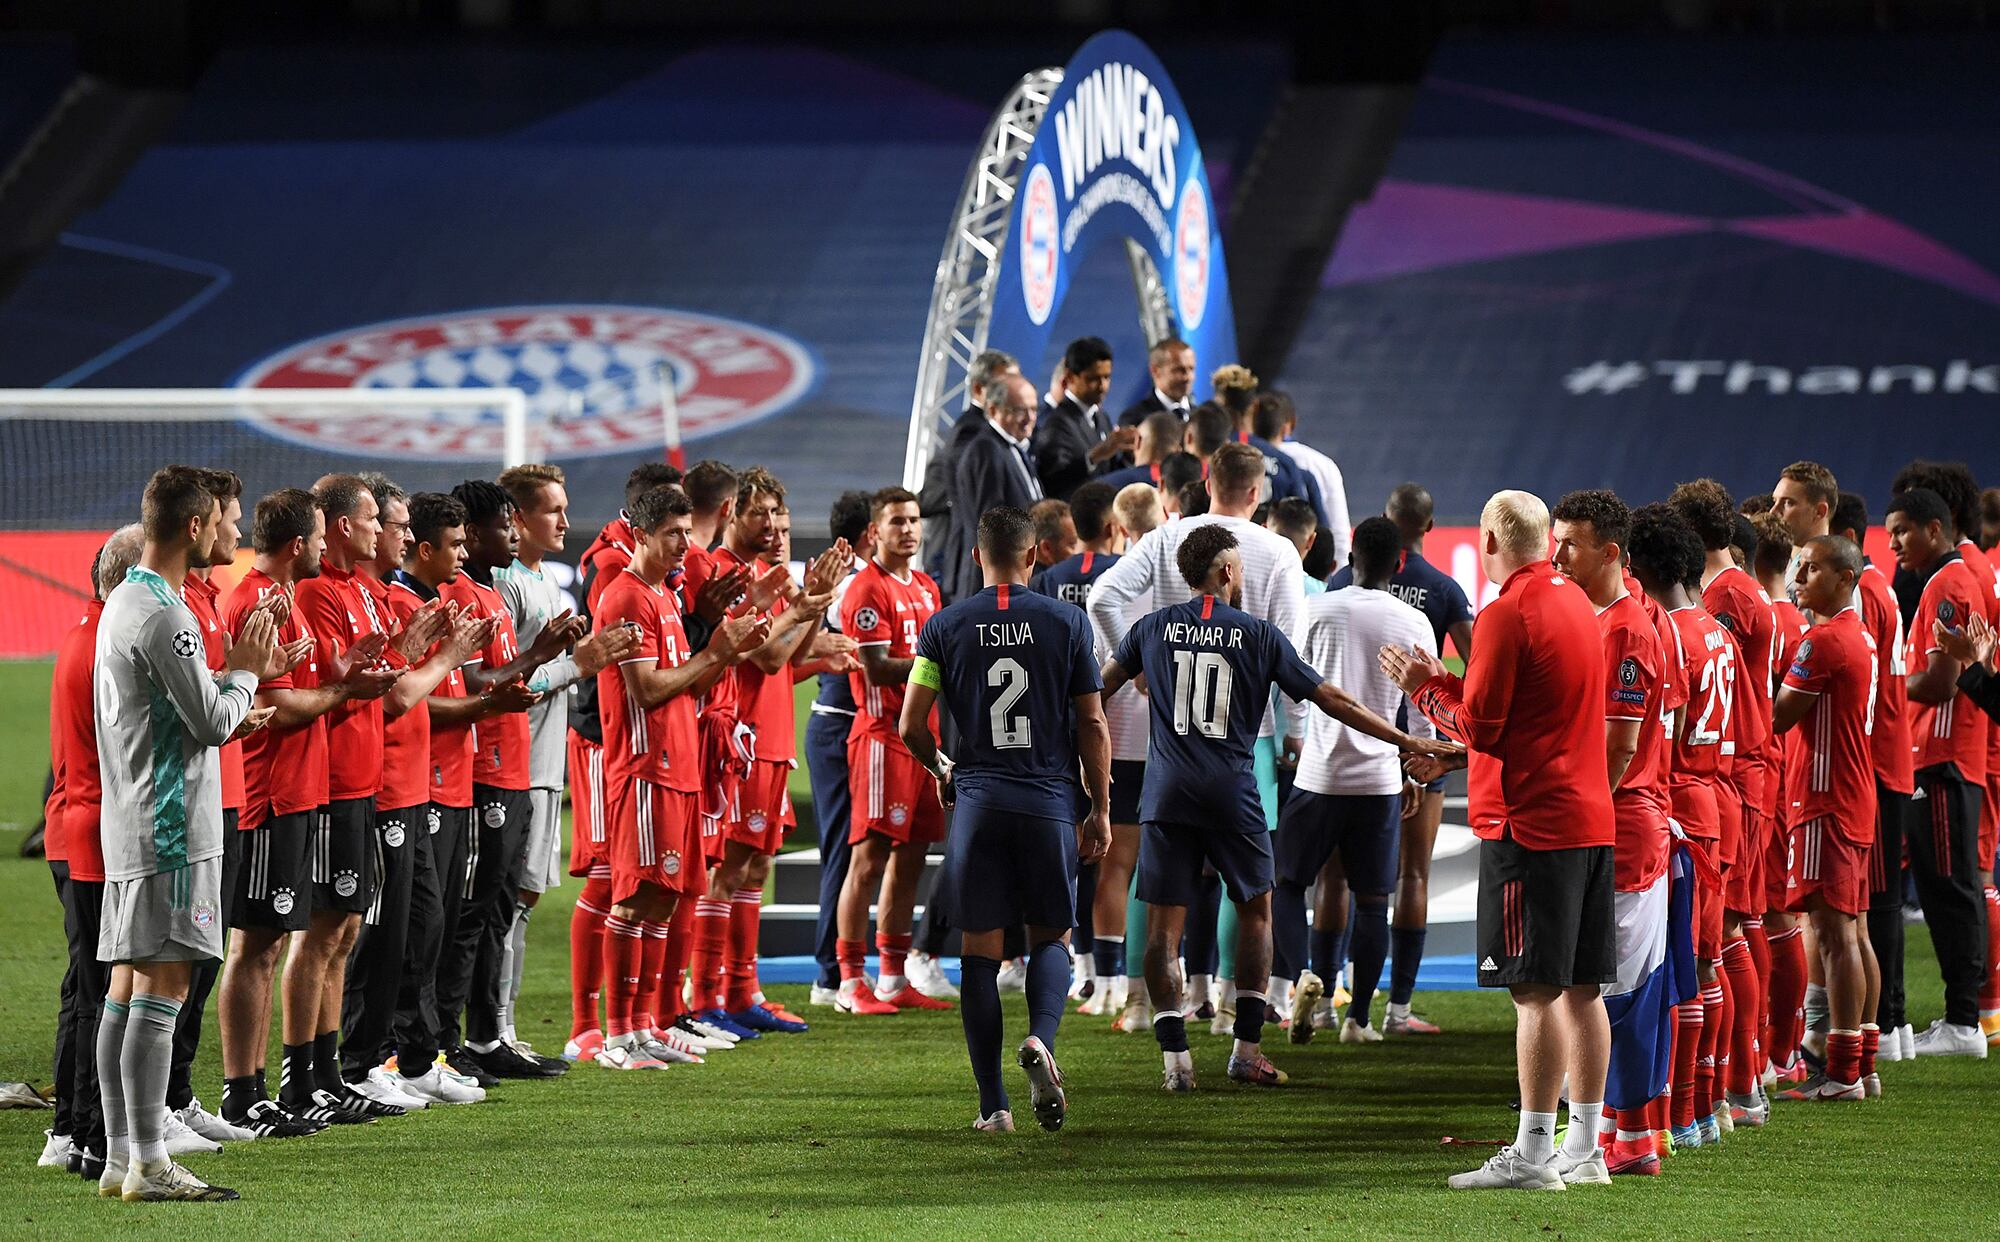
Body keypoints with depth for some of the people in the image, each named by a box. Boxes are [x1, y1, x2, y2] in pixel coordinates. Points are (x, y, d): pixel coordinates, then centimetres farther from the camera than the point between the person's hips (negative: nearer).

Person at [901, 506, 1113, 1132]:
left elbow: (911, 725, 1)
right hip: (1049, 801, 0)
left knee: (981, 949, 6)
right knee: (1051, 936, 13)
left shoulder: (945, 626, 1)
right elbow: (1093, 725, 1)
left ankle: (993, 1104, 3)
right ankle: (1041, 1039, -17)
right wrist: (1100, 810, 9)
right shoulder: (1067, 622, 0)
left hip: (977, 799, 0)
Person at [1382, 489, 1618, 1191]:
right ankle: (1584, 1147, 15)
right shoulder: (1577, 603, 14)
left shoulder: (1507, 615, -12)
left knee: (1536, 990, -8)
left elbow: (1479, 727, -12)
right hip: (1592, 821, 9)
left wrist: (1425, 689, 4)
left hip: (1529, 823, -9)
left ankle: (1532, 1155, -9)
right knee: (1580, 988, 11)